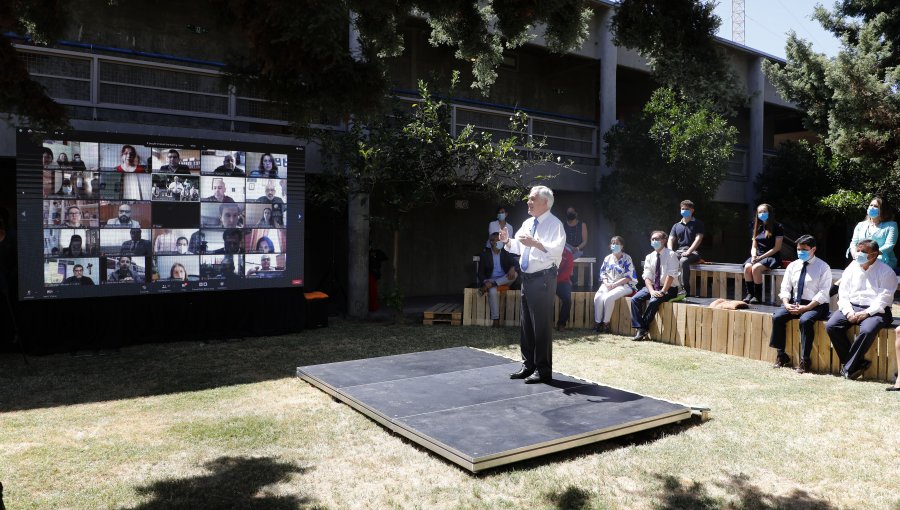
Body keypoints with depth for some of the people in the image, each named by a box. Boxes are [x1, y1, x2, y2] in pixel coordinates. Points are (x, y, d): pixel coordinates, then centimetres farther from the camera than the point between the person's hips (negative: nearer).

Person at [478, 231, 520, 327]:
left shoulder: (506, 253, 8)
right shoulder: (485, 254, 1)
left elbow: (516, 264, -3)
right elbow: (480, 272, -2)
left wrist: (512, 268, -29)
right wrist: (485, 281, -24)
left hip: (504, 280, 3)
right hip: (490, 279, -3)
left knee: (515, 273, -28)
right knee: (492, 291, -36)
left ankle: (489, 285, -30)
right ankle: (495, 319, -32)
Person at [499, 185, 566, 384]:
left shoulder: (554, 224, -10)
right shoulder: (527, 223, 14)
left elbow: (557, 249, -25)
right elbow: (518, 247, 20)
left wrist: (535, 243, -34)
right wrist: (508, 241, 1)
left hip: (543, 279, -8)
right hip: (527, 278, 9)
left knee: (542, 325, -3)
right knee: (526, 324, 14)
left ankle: (543, 370, 7)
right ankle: (528, 366, 26)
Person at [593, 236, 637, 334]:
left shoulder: (627, 259, -3)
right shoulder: (608, 258, 14)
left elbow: (628, 277, -10)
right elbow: (603, 273, 14)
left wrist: (614, 284, -17)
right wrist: (606, 283, -8)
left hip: (624, 285, -5)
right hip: (608, 285, 5)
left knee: (608, 298, -32)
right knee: (598, 297, -25)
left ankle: (606, 323, -18)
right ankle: (597, 322, -19)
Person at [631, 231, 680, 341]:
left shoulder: (671, 255, -9)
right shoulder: (649, 257, 7)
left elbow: (671, 275, -17)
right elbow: (647, 276, -1)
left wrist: (662, 291, -24)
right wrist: (652, 291, -18)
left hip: (668, 288, -5)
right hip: (652, 286, 5)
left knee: (653, 301, -32)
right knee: (635, 299, -19)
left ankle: (644, 329, -16)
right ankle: (640, 329, -19)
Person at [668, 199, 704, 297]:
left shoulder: (697, 223, 7)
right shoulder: (676, 226, 20)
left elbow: (698, 239, -6)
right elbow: (670, 240, 10)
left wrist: (688, 252, -19)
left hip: (692, 252, -4)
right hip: (678, 252, 4)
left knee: (683, 261, -39)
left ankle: (685, 289, -29)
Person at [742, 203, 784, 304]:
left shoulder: (777, 227, 0)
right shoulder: (758, 228, 18)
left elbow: (777, 247, -7)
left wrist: (761, 257, -14)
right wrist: (753, 256, -5)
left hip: (772, 257, -5)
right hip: (758, 257, 5)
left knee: (756, 268, -34)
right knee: (747, 267, -29)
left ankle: (758, 296, -25)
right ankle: (749, 294, -27)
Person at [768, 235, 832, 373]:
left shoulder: (823, 267, -3)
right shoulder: (793, 266, 12)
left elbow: (823, 293, -11)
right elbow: (785, 288, 9)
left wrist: (806, 308, -22)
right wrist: (786, 304, -10)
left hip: (815, 305, -5)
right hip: (795, 303, 5)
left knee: (805, 320, -34)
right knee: (777, 317, -21)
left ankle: (804, 360, -23)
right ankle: (781, 355, -8)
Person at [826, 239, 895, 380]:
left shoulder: (886, 272, 0)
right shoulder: (851, 268, 13)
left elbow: (884, 298, -10)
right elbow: (843, 293, 8)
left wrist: (866, 313, -20)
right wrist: (848, 312, -7)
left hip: (875, 311, -4)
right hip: (851, 307, 5)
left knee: (867, 330, -35)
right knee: (831, 326, -21)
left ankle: (849, 368, -21)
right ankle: (859, 362, -14)